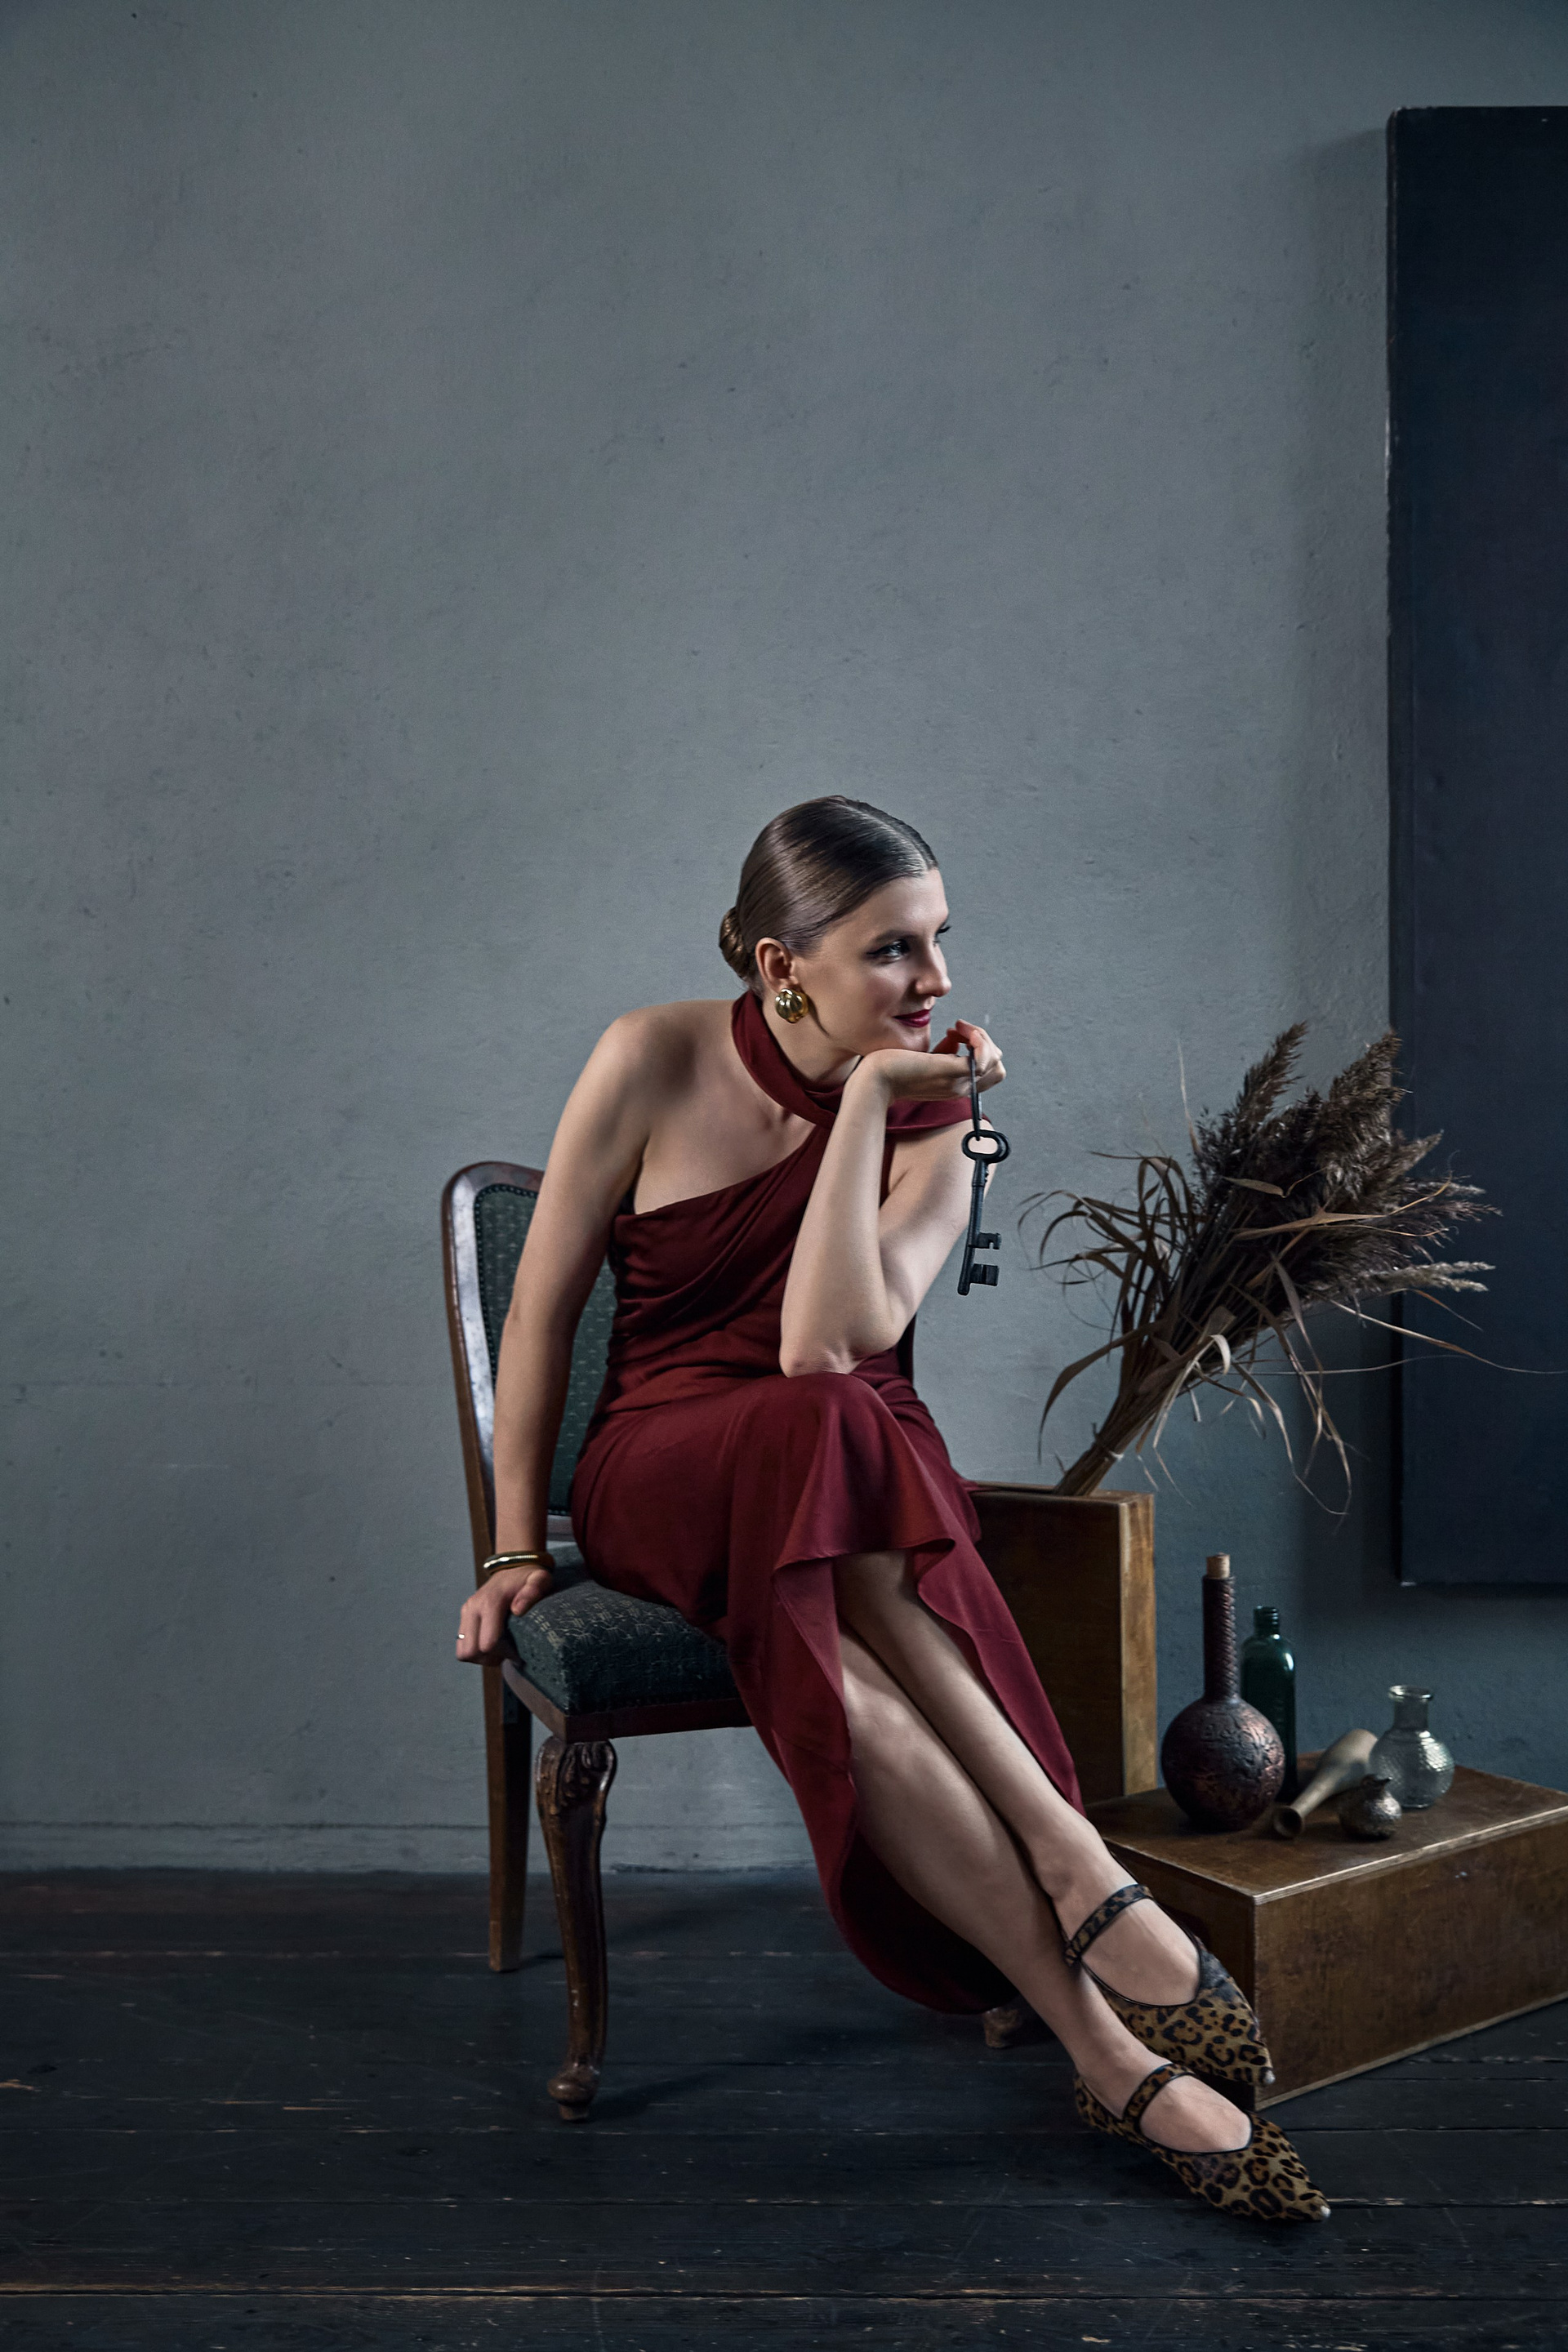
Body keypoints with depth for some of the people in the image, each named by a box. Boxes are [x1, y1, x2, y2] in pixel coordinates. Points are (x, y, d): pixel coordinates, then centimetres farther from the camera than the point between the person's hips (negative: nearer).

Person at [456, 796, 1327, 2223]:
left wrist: (868, 1098, -18)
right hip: (662, 1464, -1)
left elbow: (827, 1346, -19)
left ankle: (1112, 2055, -33)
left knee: (845, 1680, -38)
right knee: (823, 1439, -39)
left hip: (856, 1461, 1)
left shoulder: (933, 1112, -3)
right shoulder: (656, 1061, -8)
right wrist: (519, 1545, -3)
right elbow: (542, 1307, -2)